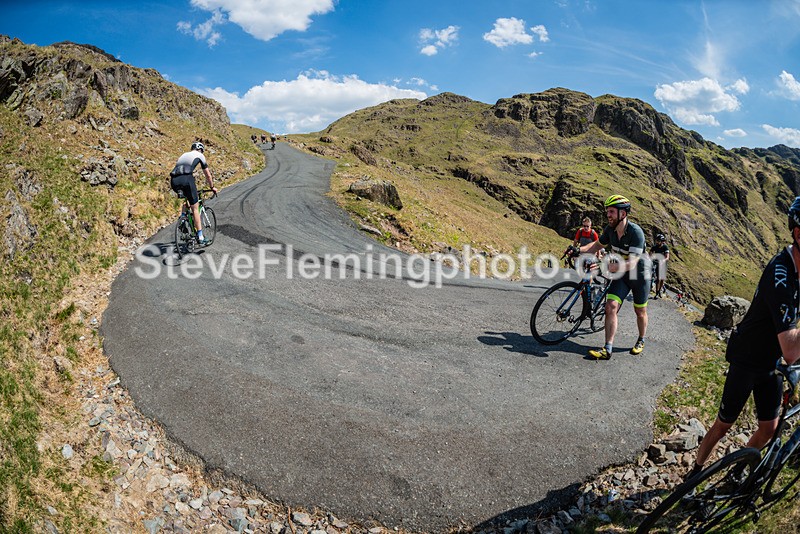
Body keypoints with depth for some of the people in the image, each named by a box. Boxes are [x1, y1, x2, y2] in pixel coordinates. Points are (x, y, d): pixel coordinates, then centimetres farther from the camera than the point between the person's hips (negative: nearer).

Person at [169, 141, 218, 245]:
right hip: (186, 179, -5)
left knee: (187, 197, 36)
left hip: (174, 182, 5)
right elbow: (208, 175, 22)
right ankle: (200, 237, 4)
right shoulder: (199, 155, 18)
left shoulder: (184, 155, 33)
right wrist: (212, 187, 38)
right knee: (195, 208, 4)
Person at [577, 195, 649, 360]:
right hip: (621, 275, 4)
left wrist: (604, 267, -49)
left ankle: (641, 341, 40)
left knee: (640, 312, 13)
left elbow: (631, 263, -37)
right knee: (611, 307, -13)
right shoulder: (610, 229, -10)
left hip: (639, 275, -4)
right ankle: (608, 349, -12)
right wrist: (579, 250, -11)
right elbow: (598, 245, 8)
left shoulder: (636, 232, -30)